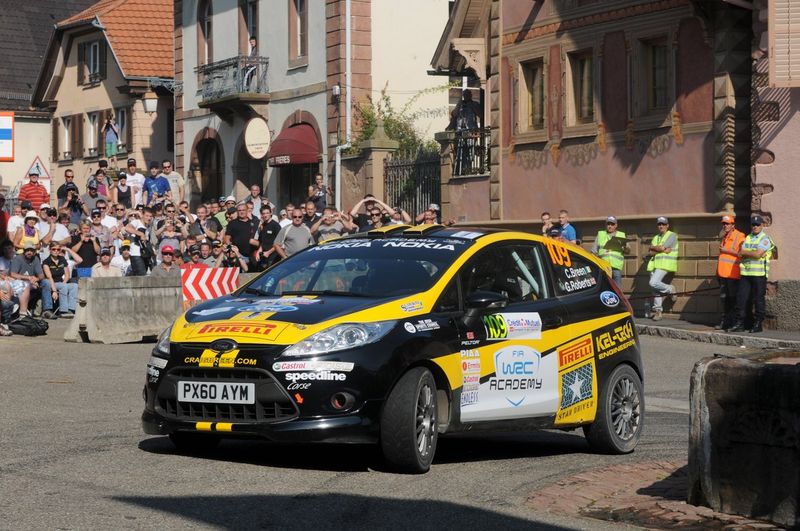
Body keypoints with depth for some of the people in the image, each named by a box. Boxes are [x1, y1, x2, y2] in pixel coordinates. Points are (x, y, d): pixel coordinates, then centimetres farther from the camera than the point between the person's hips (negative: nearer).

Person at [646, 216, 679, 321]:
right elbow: (649, 253, 9)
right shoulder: (656, 238, 21)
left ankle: (670, 289, 2)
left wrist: (653, 248, 5)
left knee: (654, 283, -23)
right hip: (654, 264, 7)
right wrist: (661, 250, -7)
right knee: (655, 289, 3)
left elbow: (662, 248, -13)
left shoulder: (672, 235, 0)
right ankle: (657, 311, 8)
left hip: (665, 265, -7)